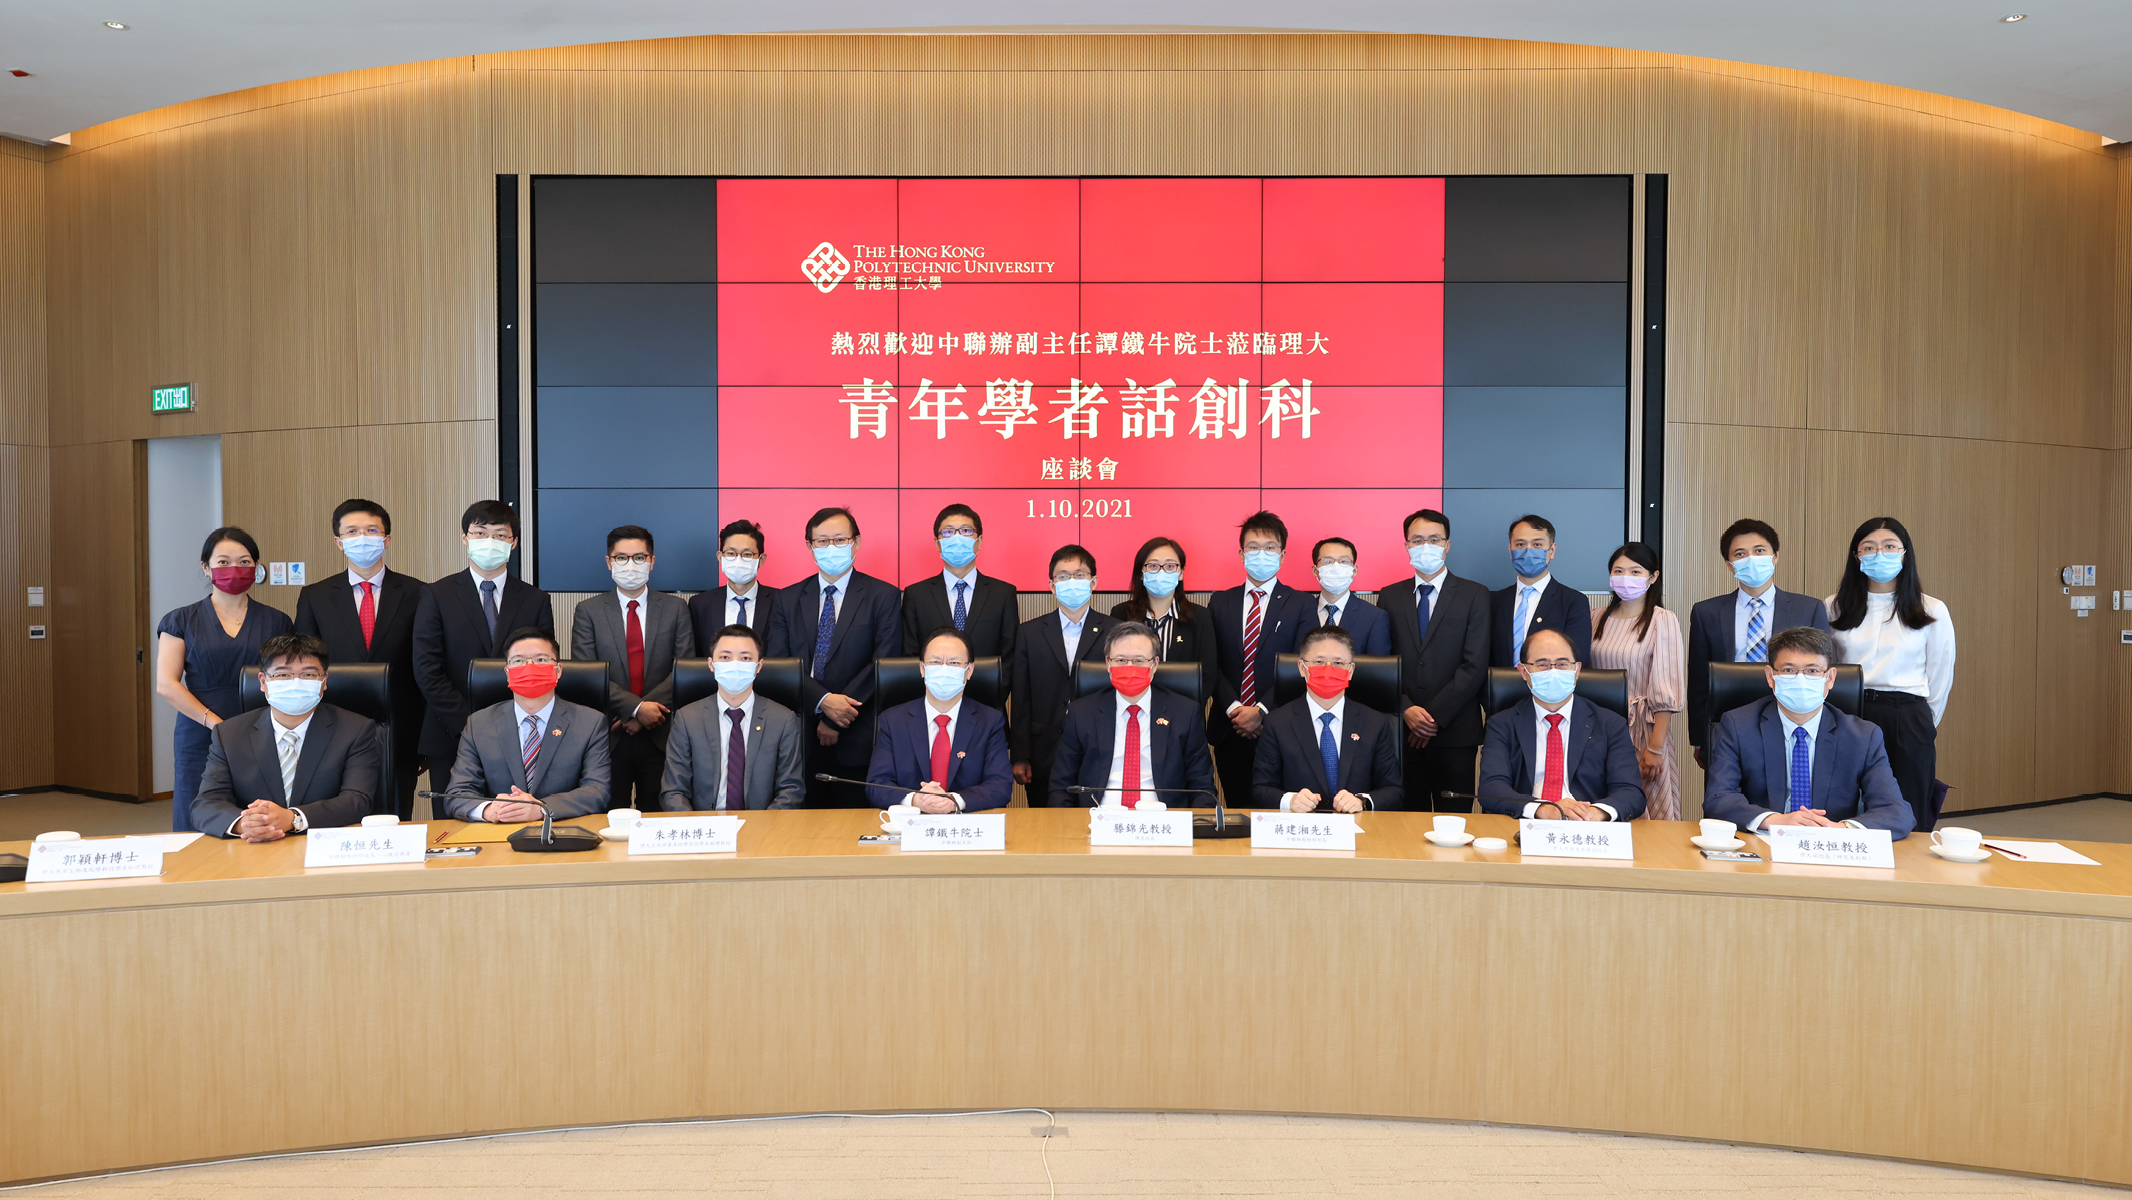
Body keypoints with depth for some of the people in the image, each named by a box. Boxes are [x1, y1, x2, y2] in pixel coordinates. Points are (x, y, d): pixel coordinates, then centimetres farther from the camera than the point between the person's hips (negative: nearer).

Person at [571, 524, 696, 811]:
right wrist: (636, 708, -15)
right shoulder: (589, 611, 5)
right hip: (609, 736, 0)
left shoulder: (675, 608, 8)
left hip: (659, 736, 1)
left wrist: (650, 709, -12)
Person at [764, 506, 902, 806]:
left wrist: (836, 720, -11)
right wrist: (822, 700, -14)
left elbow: (884, 664, -6)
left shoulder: (884, 596, 3)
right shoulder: (787, 600, 12)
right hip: (801, 739, 2)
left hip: (857, 741, -2)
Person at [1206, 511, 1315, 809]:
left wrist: (1261, 712, -13)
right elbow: (1211, 665, 5)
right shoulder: (1220, 602, 10)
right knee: (1236, 808, 7)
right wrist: (1233, 709, -9)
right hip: (1229, 729, 2)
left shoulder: (1301, 603, 2)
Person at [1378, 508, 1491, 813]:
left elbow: (1475, 665, -4)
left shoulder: (1474, 596, 4)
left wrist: (1435, 715, -10)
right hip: (1401, 731, 2)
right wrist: (1405, 710, -7)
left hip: (1454, 732, -2)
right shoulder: (1390, 597, 12)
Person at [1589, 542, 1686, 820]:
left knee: (1649, 813, 0)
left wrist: (1655, 747, -14)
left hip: (1643, 728, -4)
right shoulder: (1598, 617, 9)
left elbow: (1667, 689, -9)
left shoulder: (1663, 620, -6)